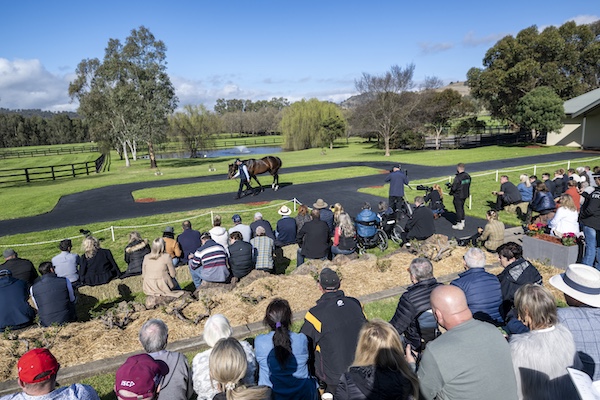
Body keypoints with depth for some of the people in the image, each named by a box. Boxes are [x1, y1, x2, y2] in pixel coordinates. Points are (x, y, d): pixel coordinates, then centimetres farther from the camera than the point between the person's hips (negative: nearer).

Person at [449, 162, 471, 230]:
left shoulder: (458, 177, -25)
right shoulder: (468, 176, 2)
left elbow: (454, 187, -22)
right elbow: (468, 185, 11)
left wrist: (451, 192, -3)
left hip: (458, 196, -8)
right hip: (465, 194, 8)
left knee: (458, 209, 2)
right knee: (462, 208, 22)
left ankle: (459, 224, 9)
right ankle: (462, 222, 32)